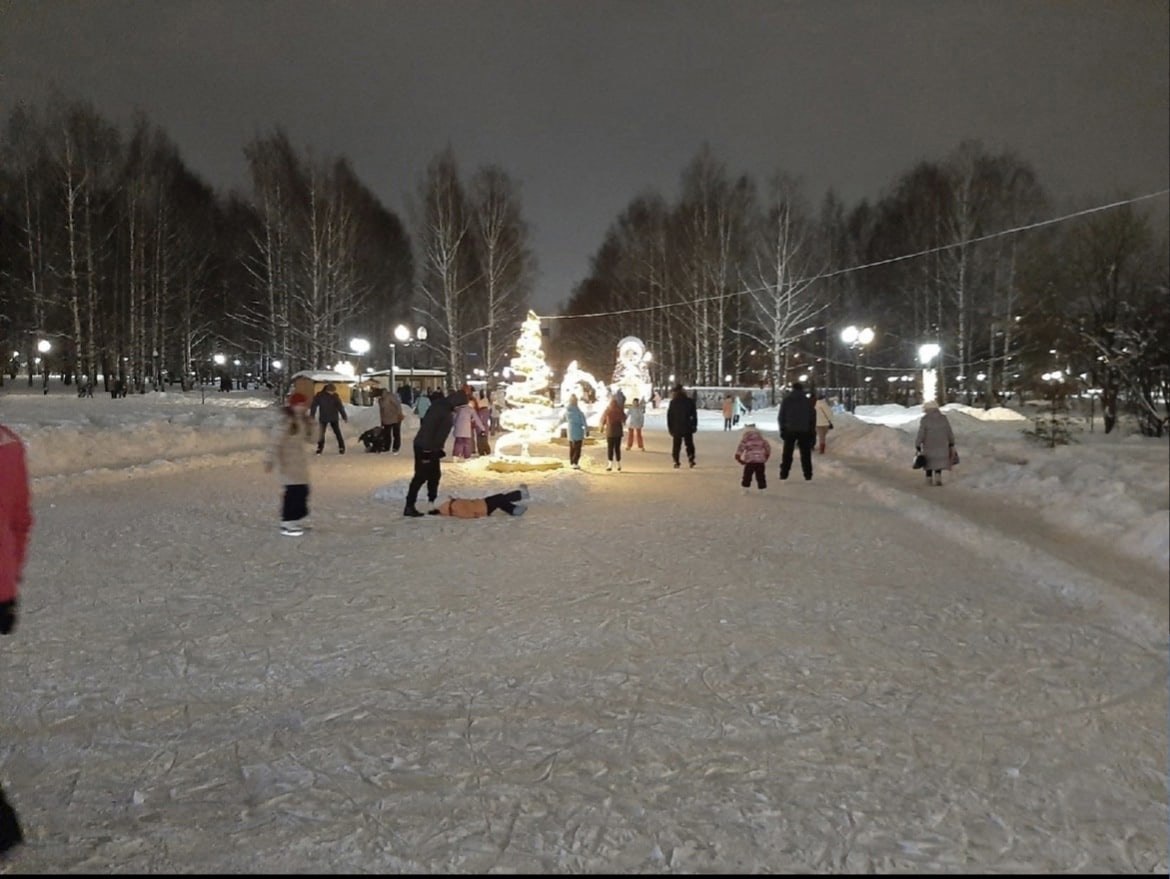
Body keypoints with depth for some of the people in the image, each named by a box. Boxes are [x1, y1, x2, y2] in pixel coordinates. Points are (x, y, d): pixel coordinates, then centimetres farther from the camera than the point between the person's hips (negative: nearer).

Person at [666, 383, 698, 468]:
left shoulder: (672, 402, -2)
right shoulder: (689, 401, -1)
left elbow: (669, 416, 0)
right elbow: (694, 414, 1)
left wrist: (670, 428, 7)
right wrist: (694, 425, 8)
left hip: (676, 428, 0)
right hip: (687, 427, 0)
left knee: (676, 446, 7)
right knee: (689, 444, 10)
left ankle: (676, 462, 2)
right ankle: (691, 459, -2)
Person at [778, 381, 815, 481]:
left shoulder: (786, 400, 1)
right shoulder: (807, 401, 3)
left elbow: (781, 417, -1)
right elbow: (813, 417, 5)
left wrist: (782, 429, 5)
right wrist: (812, 431, 11)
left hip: (789, 430, 0)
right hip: (804, 431, 0)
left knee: (787, 453, 7)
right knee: (805, 453, 5)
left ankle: (784, 473, 3)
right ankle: (808, 474, 2)